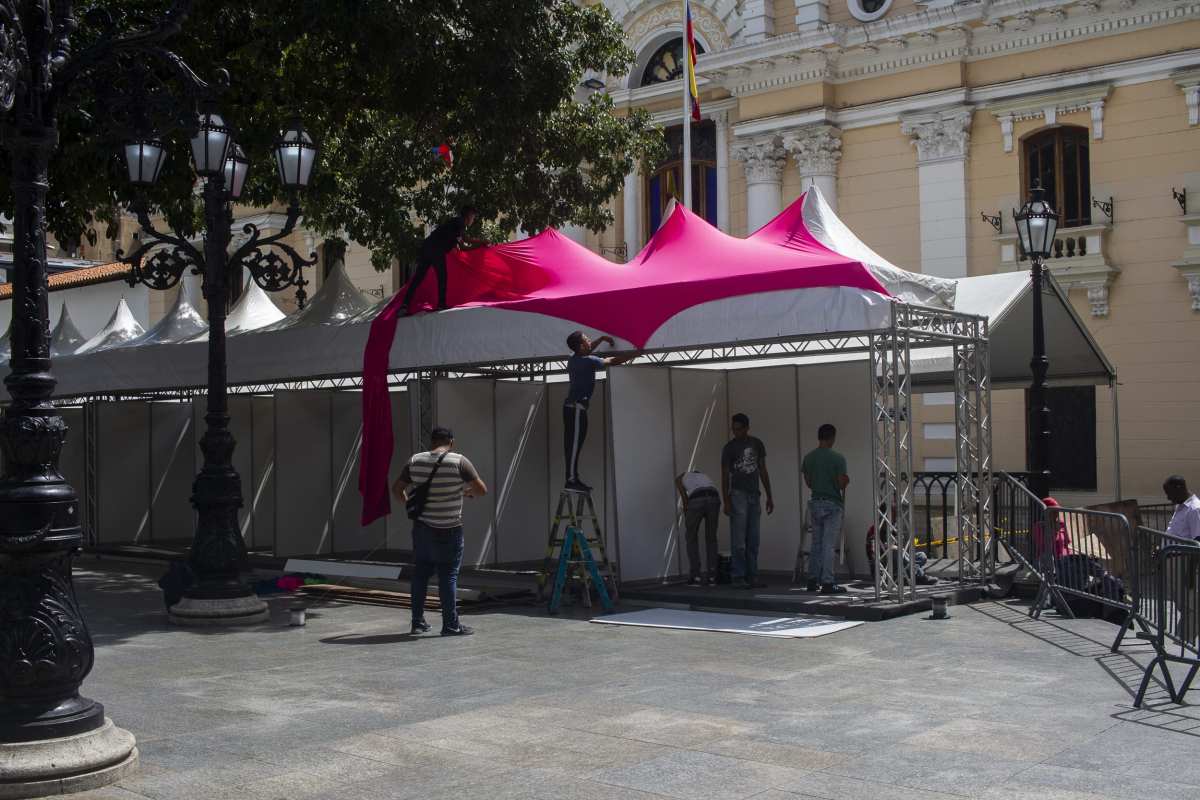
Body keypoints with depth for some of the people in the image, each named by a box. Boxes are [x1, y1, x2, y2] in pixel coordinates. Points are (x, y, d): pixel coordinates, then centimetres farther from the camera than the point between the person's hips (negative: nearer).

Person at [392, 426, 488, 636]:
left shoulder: (415, 461, 2)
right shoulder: (459, 461, -10)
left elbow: (397, 489, 9)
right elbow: (482, 490, -11)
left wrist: (408, 504, 27)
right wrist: (468, 492, 10)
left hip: (422, 527, 4)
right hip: (449, 531, -4)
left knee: (421, 573, 14)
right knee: (448, 575, 1)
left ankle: (418, 622, 19)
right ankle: (451, 625, 5)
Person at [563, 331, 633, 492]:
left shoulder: (574, 358, 11)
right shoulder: (588, 361, -14)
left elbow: (588, 351, 34)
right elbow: (612, 361, -10)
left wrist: (602, 339, 28)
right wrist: (635, 354, 0)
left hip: (571, 406, 9)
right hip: (576, 407, -9)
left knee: (572, 444, 8)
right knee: (574, 444, -10)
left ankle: (573, 478, 10)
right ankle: (571, 480, -11)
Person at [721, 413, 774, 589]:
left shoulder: (757, 444, 9)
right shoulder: (729, 447, -4)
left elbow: (763, 471, 12)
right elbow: (724, 476, -5)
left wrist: (769, 497, 9)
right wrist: (726, 502, -12)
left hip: (754, 495, 5)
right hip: (738, 495, -5)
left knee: (753, 541, 5)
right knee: (739, 541, -7)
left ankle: (751, 577, 9)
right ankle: (739, 578, -5)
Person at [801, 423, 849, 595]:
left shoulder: (808, 458, 3)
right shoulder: (838, 458, -12)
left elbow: (808, 483, 8)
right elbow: (842, 483, -14)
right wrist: (846, 482, 8)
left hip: (816, 503, 5)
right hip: (832, 504, -5)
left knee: (816, 544, 13)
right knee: (828, 545, -5)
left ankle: (812, 581, 15)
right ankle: (827, 583, -5)